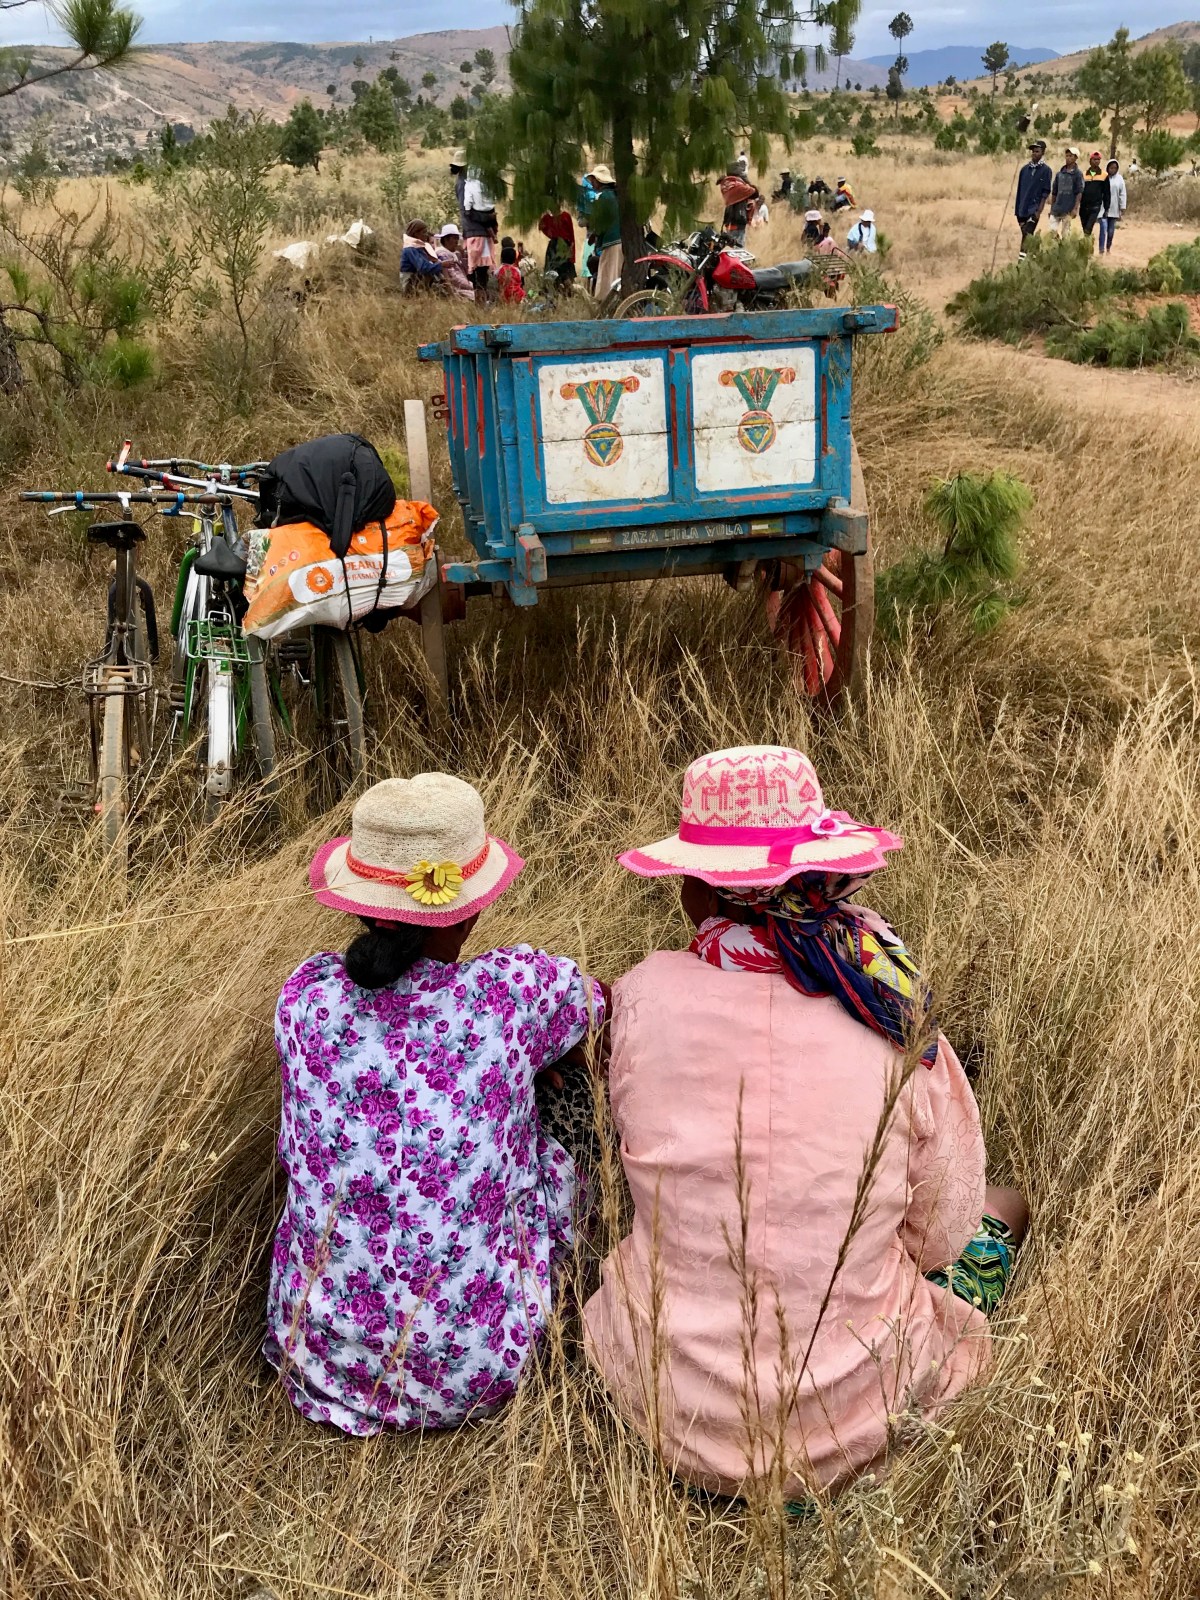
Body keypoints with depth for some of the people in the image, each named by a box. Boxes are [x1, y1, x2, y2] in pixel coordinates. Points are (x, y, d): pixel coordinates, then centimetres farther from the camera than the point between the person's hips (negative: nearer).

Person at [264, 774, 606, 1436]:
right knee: (555, 1147, 17)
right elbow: (605, 1006, 6)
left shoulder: (308, 993, -10)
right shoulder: (518, 988, -19)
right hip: (467, 1374, -2)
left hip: (315, 1358, 3)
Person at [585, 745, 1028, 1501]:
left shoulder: (646, 997, -16)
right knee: (1004, 1210, 25)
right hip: (856, 1419, -1)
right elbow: (942, 1238, -4)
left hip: (669, 1409, 2)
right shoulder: (895, 1019, -17)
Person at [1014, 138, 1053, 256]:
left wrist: (1039, 211, -13)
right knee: (1026, 236, 11)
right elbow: (1019, 190, 13)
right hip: (1022, 209, 5)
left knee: (1027, 236, -15)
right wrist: (1017, 209, 11)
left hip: (1034, 210, -5)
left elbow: (1046, 192, -6)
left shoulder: (1046, 170, -3)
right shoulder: (1025, 168, 9)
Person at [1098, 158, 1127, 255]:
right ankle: (1101, 251, -13)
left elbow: (1123, 194, 6)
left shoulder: (1119, 179, 4)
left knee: (1111, 231, 9)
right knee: (1103, 230, -13)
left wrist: (1122, 208, 2)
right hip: (1103, 208, -3)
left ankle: (1108, 248, 25)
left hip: (1114, 209, 3)